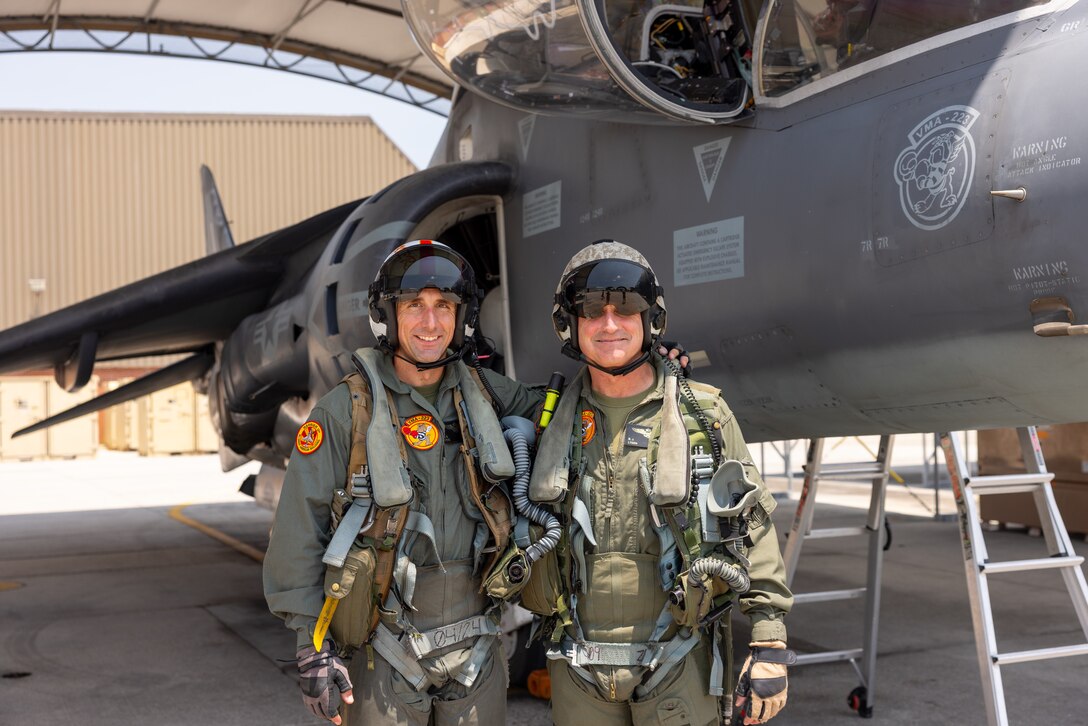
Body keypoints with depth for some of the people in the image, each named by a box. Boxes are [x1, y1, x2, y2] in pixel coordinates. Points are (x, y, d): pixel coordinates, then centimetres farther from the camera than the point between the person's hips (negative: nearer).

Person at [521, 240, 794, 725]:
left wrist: (770, 645, -7)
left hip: (677, 667, -2)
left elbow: (753, 531, -2)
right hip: (578, 669, 2)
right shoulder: (552, 424, 4)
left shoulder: (705, 415, -1)